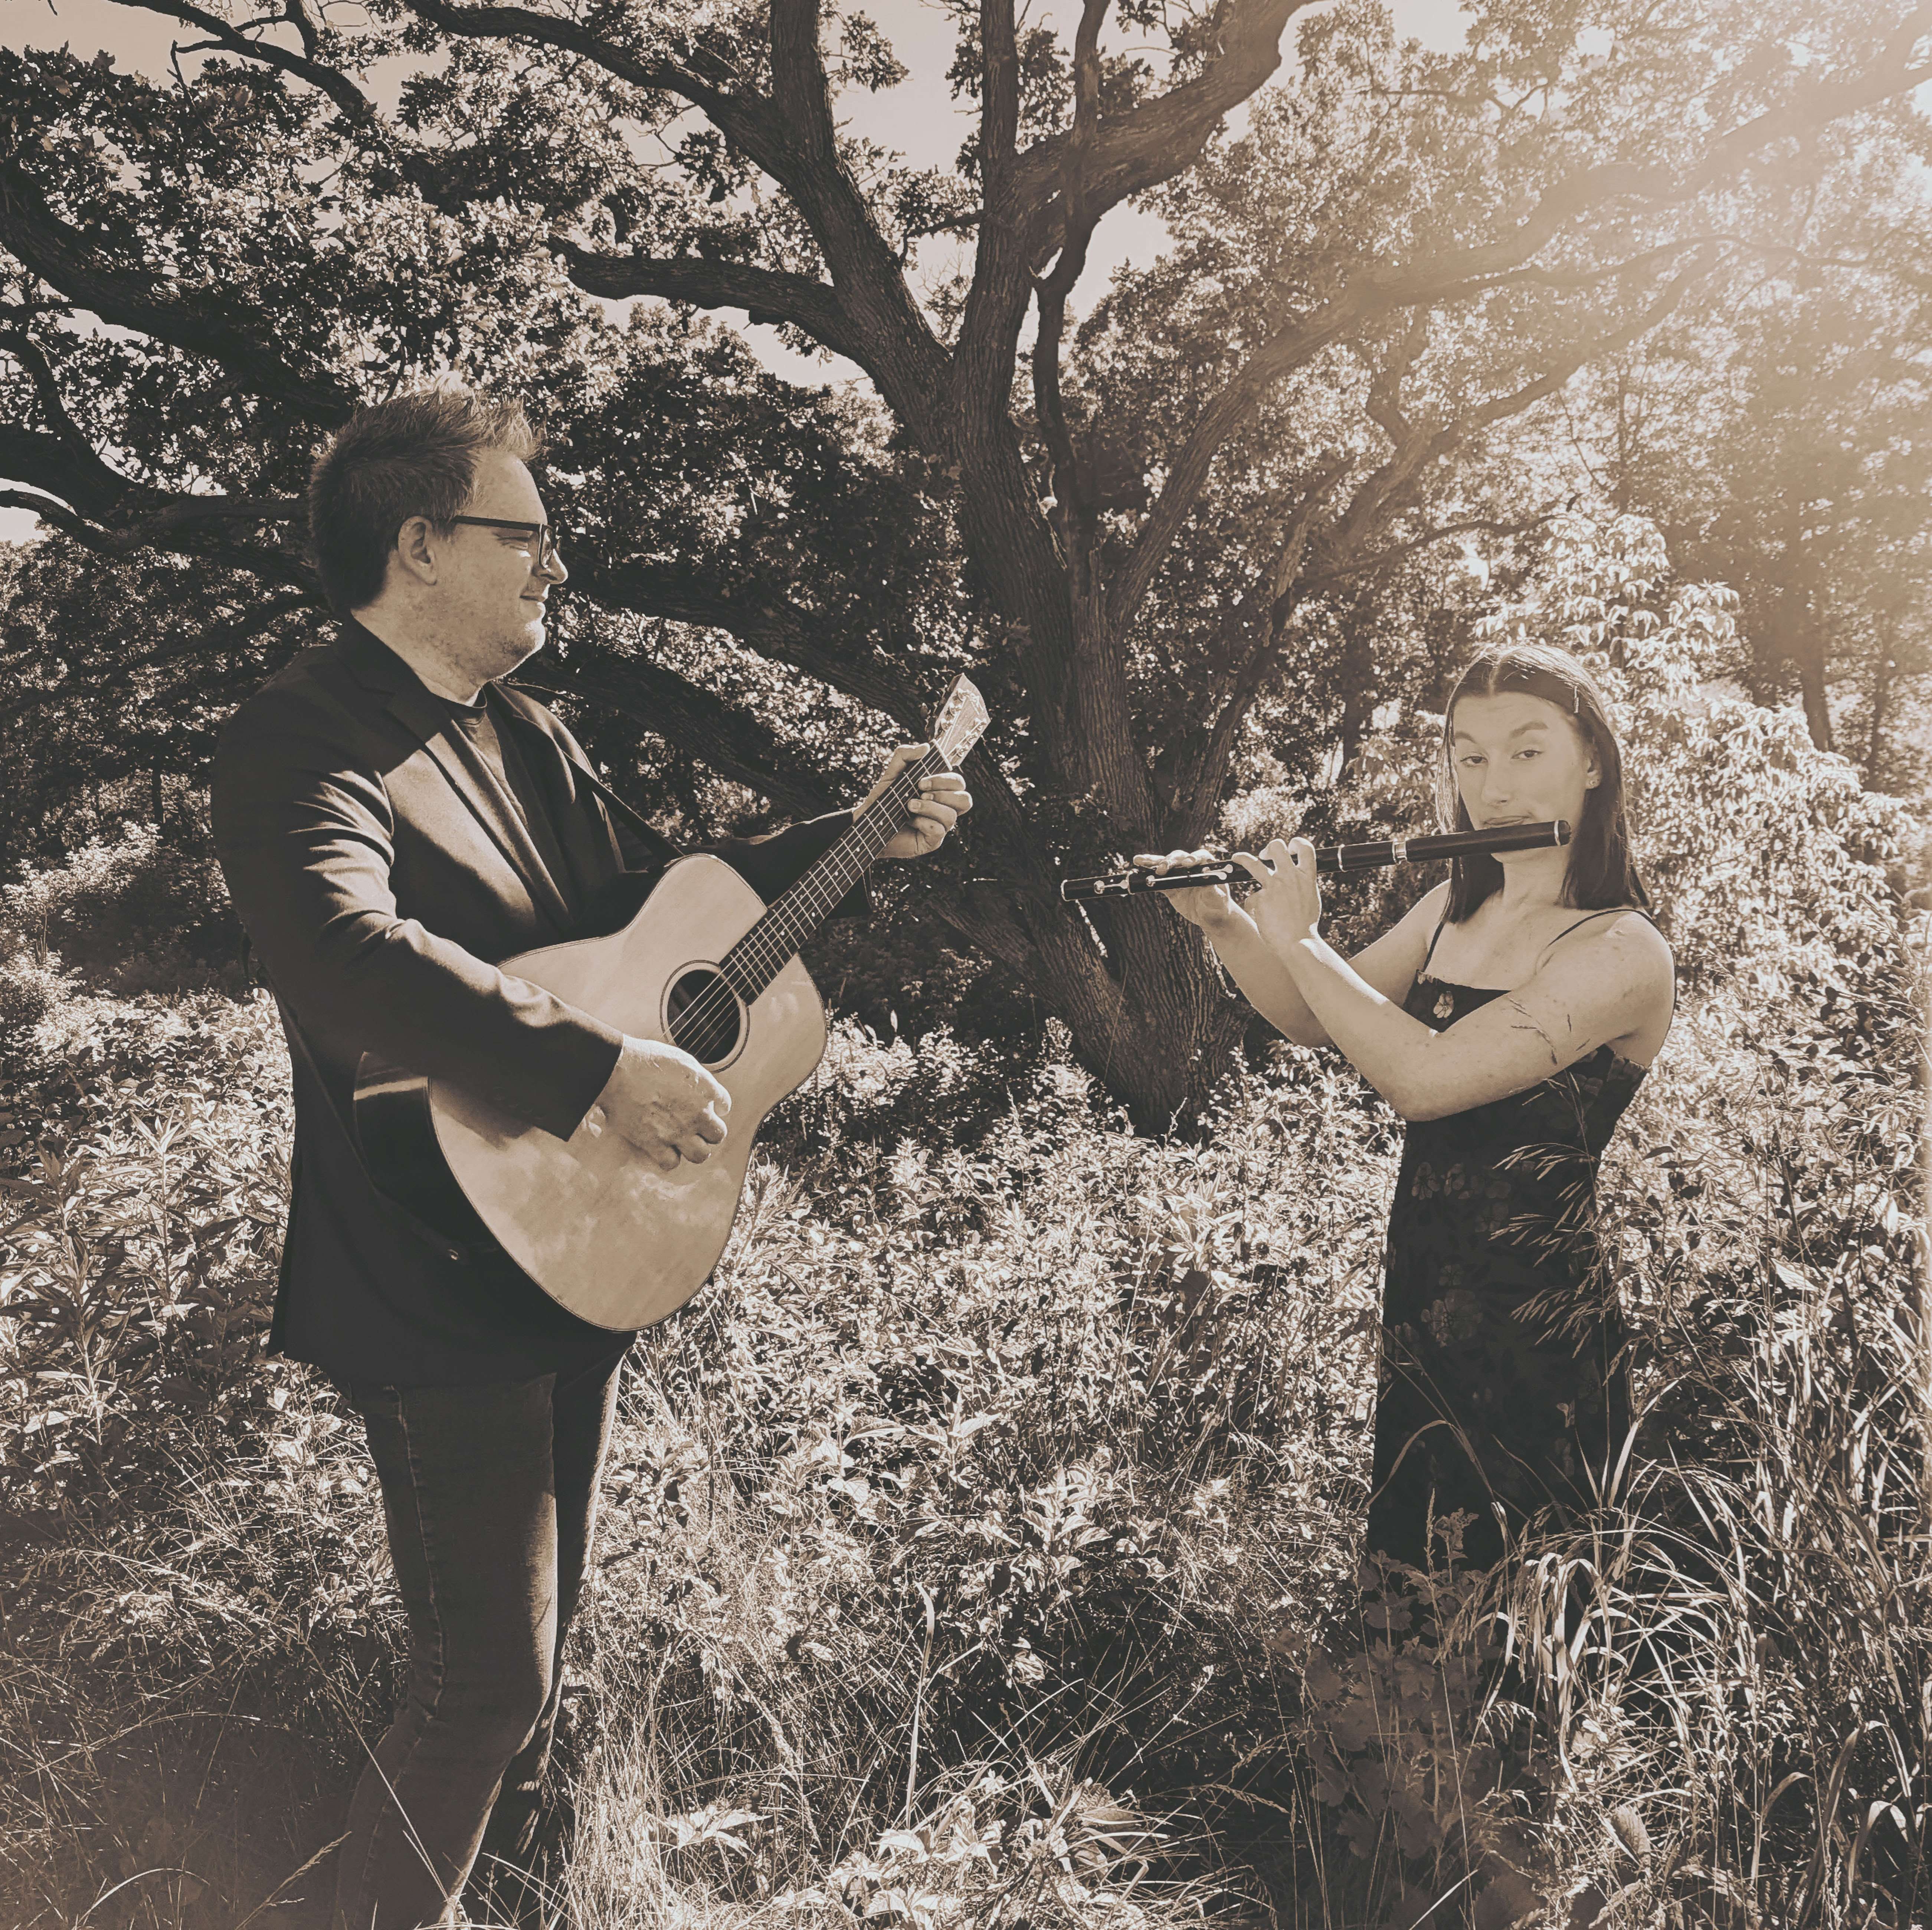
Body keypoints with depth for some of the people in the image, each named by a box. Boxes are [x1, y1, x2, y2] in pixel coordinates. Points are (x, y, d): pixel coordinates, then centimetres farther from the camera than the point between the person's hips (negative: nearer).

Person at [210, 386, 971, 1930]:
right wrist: (607, 1069, -38)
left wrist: (860, 841, 14)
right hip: (446, 1284, -9)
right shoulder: (306, 742, -18)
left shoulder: (522, 736, 11)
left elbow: (652, 886, 21)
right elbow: (343, 952, -36)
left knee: (537, 1635, 22)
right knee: (488, 1682, -3)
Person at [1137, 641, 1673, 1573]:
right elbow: (1314, 1020, 13)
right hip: (1416, 1301, 7)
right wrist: (1222, 920, -3)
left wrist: (1296, 938, -19)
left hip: (1533, 1334, -7)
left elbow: (1423, 1077, -30)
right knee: (1406, 1565, 21)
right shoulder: (1454, 908, 4)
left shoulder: (1624, 953, -20)